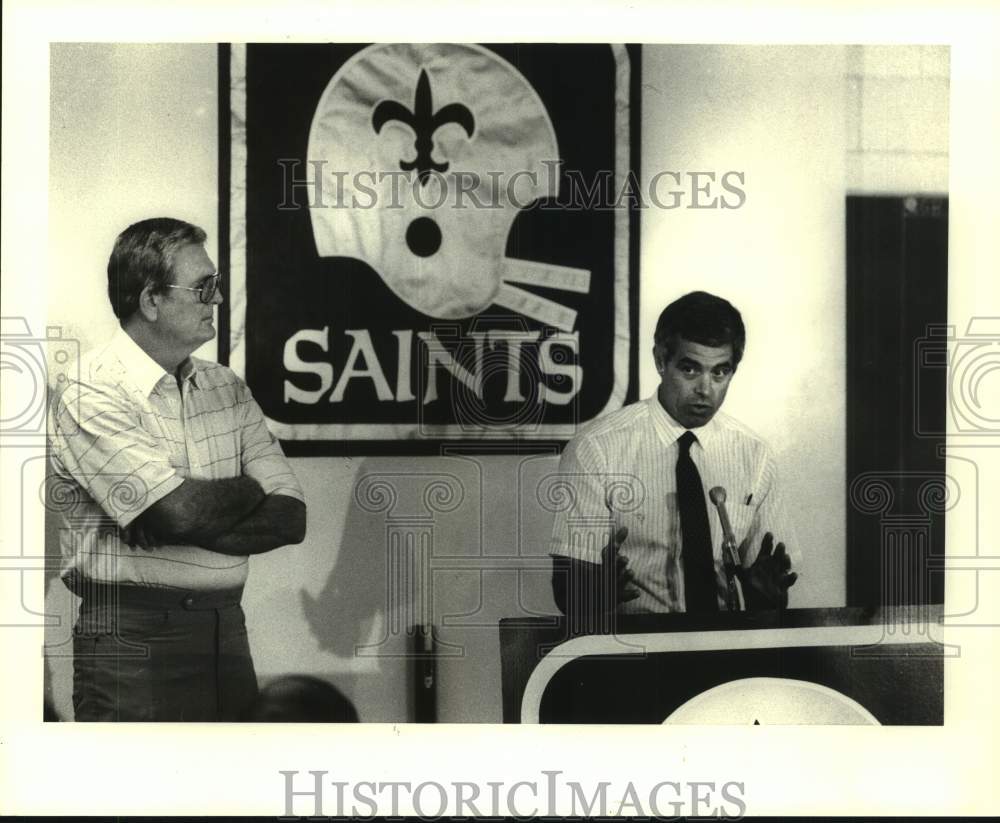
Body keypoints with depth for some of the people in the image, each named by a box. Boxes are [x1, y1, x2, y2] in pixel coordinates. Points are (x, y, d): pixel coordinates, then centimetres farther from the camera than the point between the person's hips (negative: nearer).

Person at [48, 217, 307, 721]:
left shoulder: (227, 389, 9)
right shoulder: (89, 396, -10)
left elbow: (290, 517, 1)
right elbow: (182, 510, -21)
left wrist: (182, 530, -14)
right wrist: (250, 488, -1)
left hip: (227, 628, 6)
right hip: (134, 642, -6)